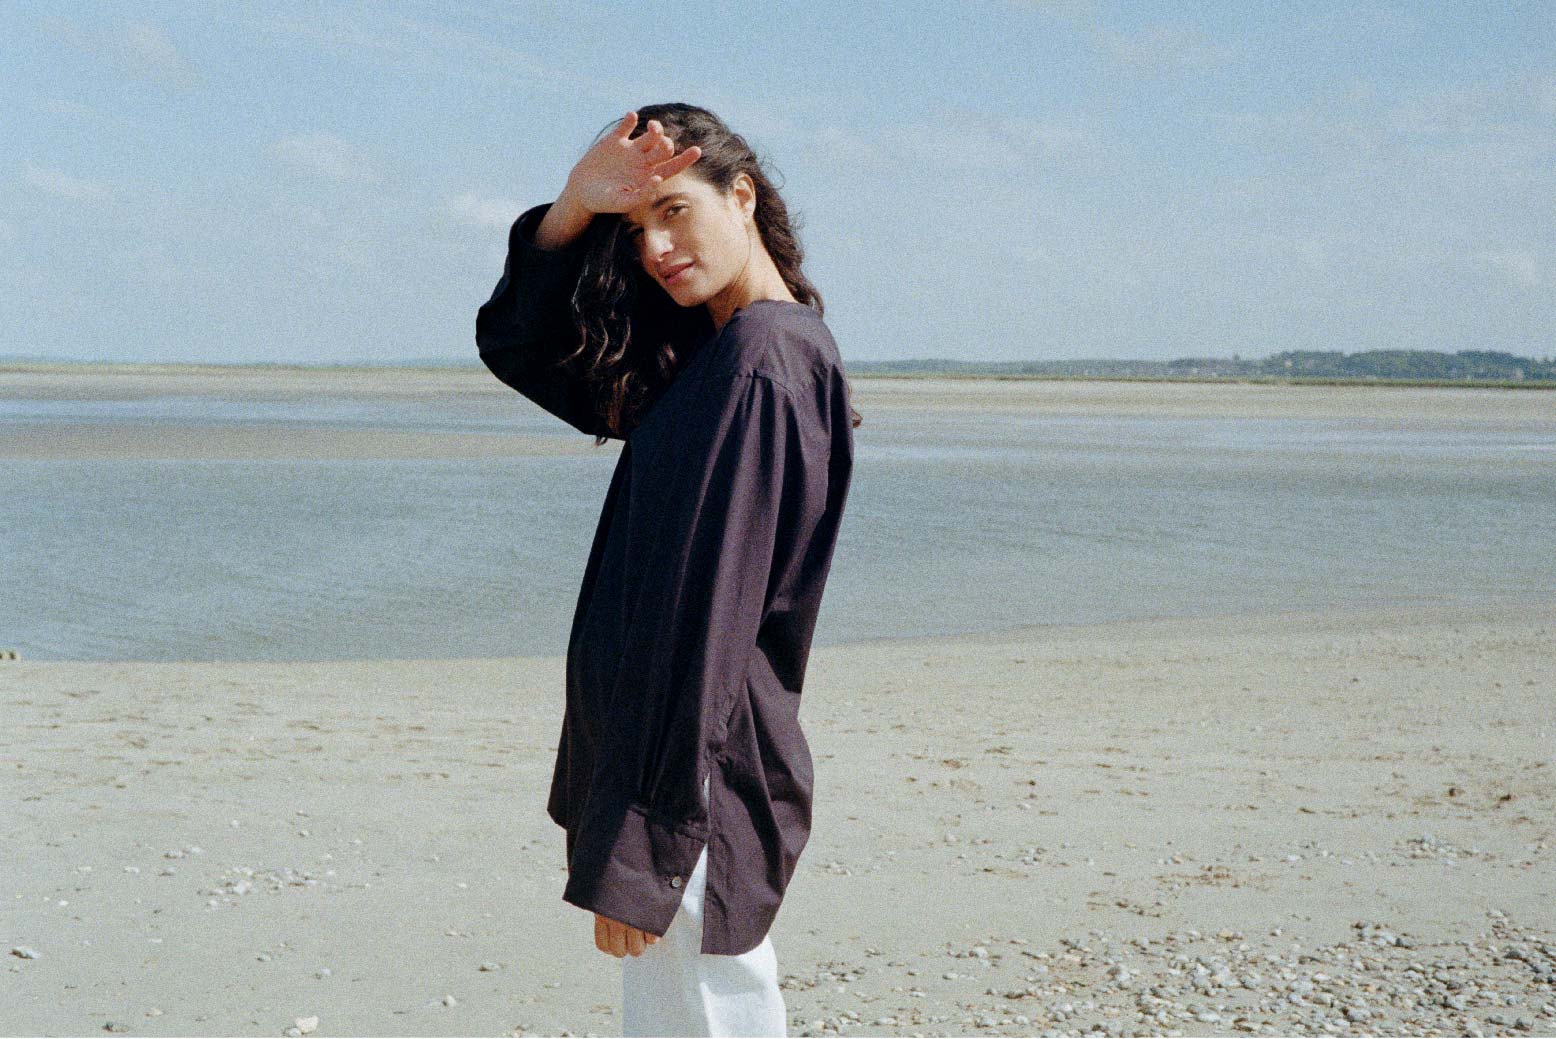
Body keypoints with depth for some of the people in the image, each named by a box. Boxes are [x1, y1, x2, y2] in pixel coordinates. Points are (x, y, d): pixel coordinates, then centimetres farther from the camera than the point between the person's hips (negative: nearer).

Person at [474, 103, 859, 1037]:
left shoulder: (762, 368, -17)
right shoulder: (698, 356, 12)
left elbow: (709, 618, -22)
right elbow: (516, 341, 16)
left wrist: (639, 854, -22)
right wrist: (576, 206, -2)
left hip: (701, 777, -10)